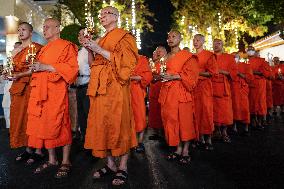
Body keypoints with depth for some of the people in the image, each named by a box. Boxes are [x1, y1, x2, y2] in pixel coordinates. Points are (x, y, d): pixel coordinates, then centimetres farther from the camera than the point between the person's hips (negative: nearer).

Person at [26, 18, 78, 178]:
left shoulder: (66, 46, 0)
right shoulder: (44, 49, 25)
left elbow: (72, 67, -13)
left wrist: (46, 67, -15)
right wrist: (35, 67, 11)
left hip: (57, 91, -8)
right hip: (41, 91, 8)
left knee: (59, 125, -7)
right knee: (44, 124, 7)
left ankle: (66, 162, 4)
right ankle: (52, 159, 18)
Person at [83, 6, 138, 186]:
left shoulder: (124, 36, 3)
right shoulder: (101, 40, 24)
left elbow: (124, 60, -11)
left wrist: (100, 50, -12)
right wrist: (90, 49, 8)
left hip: (116, 87, -7)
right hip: (100, 87, 7)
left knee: (118, 123, -6)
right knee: (102, 124, 5)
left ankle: (123, 167, 4)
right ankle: (110, 164, 15)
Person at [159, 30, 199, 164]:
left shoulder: (187, 56, 0)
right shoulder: (166, 57, 19)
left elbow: (191, 75, -9)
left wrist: (173, 76, -17)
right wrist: (162, 76, 6)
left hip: (181, 91, -6)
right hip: (167, 92, 6)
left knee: (184, 120, -4)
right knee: (171, 120, 4)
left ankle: (186, 151, 5)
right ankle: (178, 149, 14)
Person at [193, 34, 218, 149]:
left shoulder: (209, 55, 1)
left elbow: (213, 72, -8)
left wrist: (197, 72, -11)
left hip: (205, 86, -4)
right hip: (194, 86, 5)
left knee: (206, 111, -5)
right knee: (196, 111, 3)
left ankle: (208, 139, 4)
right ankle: (200, 138, 12)